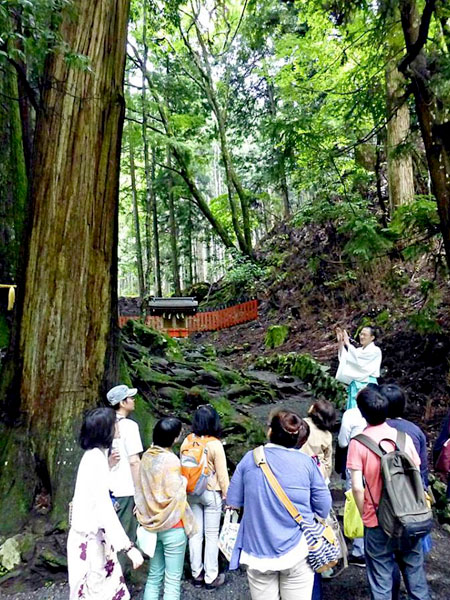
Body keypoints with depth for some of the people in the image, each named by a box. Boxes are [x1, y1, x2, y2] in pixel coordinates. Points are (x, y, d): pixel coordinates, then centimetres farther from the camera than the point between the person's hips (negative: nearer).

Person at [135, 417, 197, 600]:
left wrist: (146, 515, 16)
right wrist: (187, 522, -3)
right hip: (172, 527, -7)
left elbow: (140, 490, 6)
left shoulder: (147, 457, -2)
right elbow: (175, 497, -18)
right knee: (173, 580, 8)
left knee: (154, 575, 20)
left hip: (152, 524, 7)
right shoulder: (171, 460, -22)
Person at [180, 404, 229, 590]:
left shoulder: (187, 442, -9)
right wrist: (226, 495, 0)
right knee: (211, 536, 11)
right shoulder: (215, 444, -20)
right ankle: (211, 578, 22)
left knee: (195, 534, 16)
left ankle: (197, 575, 30)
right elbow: (222, 474, -13)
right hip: (211, 493, -4)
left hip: (191, 492, 4)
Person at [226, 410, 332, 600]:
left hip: (258, 552, 1)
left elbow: (233, 501, 0)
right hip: (296, 552, 0)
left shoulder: (250, 458, -8)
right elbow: (323, 508, -3)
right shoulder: (307, 462, -9)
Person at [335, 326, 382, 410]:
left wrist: (347, 343, -10)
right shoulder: (359, 350, 18)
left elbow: (358, 359, -16)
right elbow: (344, 359, 9)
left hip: (367, 385, -6)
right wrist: (340, 342, 0)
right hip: (355, 385, 7)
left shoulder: (375, 350, -2)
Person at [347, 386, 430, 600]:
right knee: (414, 569, 22)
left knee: (381, 578, 13)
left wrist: (364, 516, 0)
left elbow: (357, 487, -16)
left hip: (377, 521, -3)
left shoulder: (358, 443, -16)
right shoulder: (403, 437, -7)